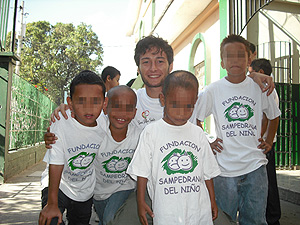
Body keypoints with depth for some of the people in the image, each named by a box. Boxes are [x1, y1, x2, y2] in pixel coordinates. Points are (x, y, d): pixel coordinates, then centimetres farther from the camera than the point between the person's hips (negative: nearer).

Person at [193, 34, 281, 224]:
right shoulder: (213, 91, -2)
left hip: (256, 165, 2)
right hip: (225, 167, -1)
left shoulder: (259, 87, 3)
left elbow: (274, 116, 20)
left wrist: (269, 141, 11)